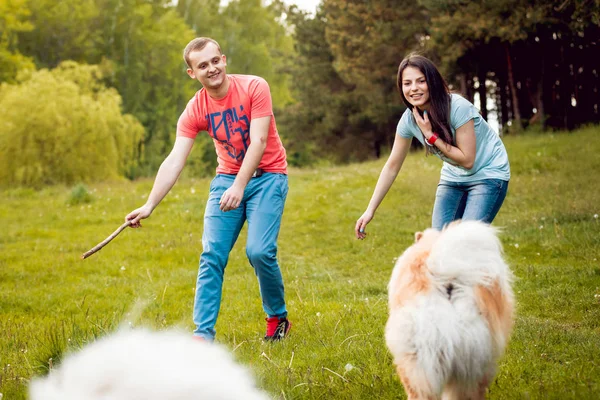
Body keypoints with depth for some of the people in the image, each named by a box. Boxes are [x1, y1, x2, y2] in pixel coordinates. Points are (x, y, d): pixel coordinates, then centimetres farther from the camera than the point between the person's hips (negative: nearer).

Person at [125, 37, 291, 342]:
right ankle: (203, 333, -7)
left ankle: (278, 318, 8)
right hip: (227, 178, 3)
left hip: (267, 176, -3)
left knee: (259, 251, -16)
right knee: (212, 254, -9)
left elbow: (258, 140, -21)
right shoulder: (195, 110, -6)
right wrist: (149, 205, -22)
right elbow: (174, 161, -11)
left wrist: (239, 187, -31)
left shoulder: (254, 87, -14)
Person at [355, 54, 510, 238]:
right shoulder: (409, 119, -11)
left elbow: (467, 160, -23)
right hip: (453, 177, 6)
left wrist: (431, 136, -27)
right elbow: (392, 166, -3)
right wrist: (370, 210, -5)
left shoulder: (458, 107, -27)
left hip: (487, 173, -5)